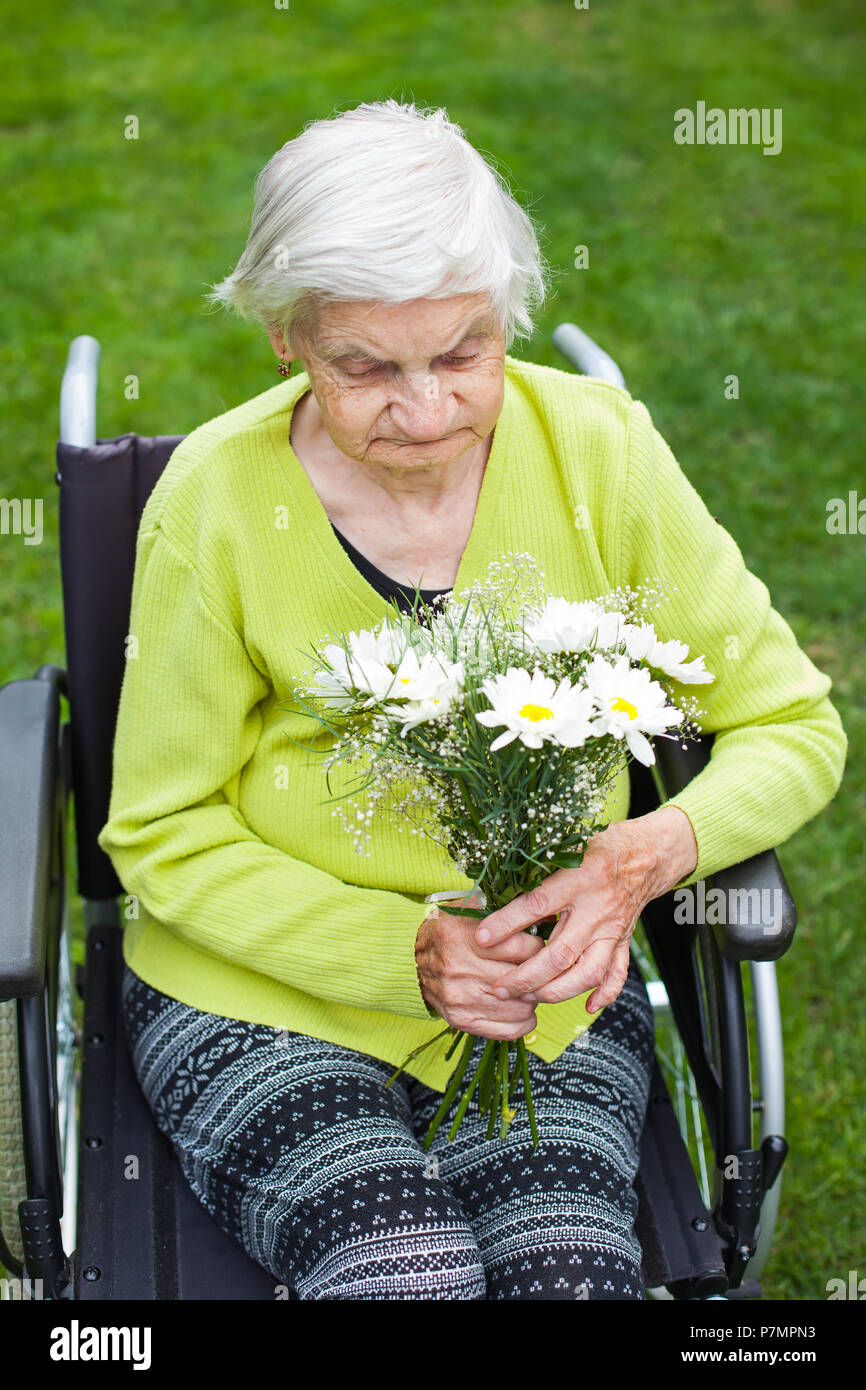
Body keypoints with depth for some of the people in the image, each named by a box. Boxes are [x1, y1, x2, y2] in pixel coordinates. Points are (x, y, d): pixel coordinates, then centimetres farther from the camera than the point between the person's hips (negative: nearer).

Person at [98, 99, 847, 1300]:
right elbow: (163, 833, -5)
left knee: (570, 1269, -22)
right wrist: (404, 951, -19)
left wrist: (653, 851, -23)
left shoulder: (600, 449, -9)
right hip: (262, 991, -1)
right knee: (407, 1276, -25)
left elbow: (793, 728, -2)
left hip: (550, 994, 2)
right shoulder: (217, 498, -14)